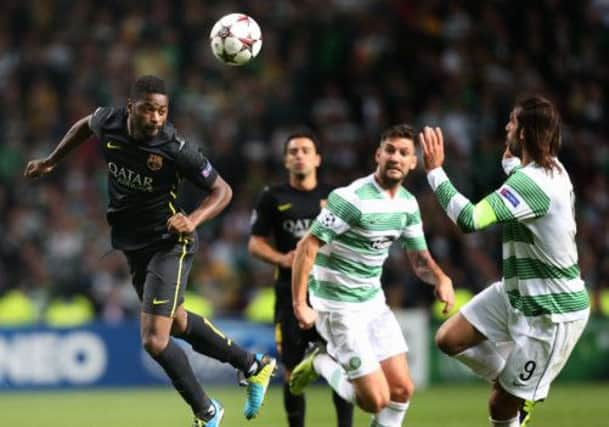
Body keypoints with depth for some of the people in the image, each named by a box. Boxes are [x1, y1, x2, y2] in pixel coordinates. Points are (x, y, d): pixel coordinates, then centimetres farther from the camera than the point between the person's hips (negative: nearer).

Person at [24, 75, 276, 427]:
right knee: (177, 323, 22)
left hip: (169, 244, -7)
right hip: (134, 246, 7)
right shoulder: (108, 122, -12)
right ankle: (253, 365, 42)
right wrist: (50, 162, 21)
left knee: (154, 340, -14)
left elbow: (222, 190, -15)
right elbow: (85, 126, 15)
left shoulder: (176, 150, -26)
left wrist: (193, 220, -32)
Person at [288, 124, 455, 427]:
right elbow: (306, 248, -20)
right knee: (376, 400, -9)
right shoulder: (352, 198, -22)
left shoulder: (408, 203, 3)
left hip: (374, 302, 8)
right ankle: (321, 363, 14)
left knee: (402, 390, 4)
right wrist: (299, 305, -24)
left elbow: (419, 258, 12)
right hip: (339, 308, -8)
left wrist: (441, 279, -10)